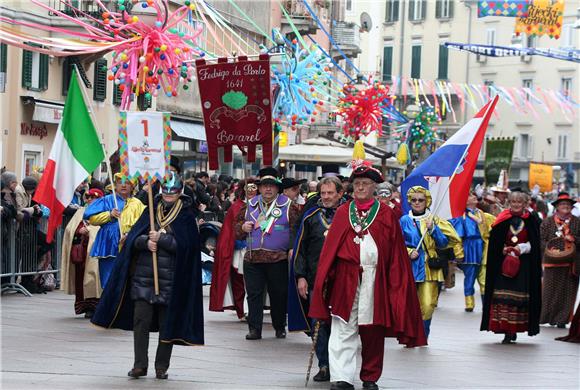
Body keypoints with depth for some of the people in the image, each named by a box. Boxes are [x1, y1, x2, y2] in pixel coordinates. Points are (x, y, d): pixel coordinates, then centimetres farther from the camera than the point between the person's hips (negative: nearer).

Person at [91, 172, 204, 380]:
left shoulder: (186, 216, 2)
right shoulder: (151, 211, 10)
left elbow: (184, 245, -8)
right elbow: (133, 238, 5)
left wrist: (160, 238, -12)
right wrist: (146, 241, -14)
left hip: (170, 278, -2)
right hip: (144, 275, 2)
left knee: (167, 323, 3)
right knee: (140, 320, -2)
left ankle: (162, 366, 12)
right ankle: (140, 364, 5)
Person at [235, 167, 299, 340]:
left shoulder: (287, 206, 2)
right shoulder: (251, 205, 13)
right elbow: (238, 226, 22)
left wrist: (293, 249, -14)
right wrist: (242, 228, -1)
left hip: (278, 259, -3)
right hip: (252, 259, 3)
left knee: (279, 294, 6)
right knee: (253, 294, 1)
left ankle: (280, 327, 21)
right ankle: (254, 329, 6)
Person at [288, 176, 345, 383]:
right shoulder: (311, 216, 9)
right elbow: (300, 249, 8)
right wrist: (301, 277, 1)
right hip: (316, 279, 1)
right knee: (319, 323, 0)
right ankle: (324, 366, 6)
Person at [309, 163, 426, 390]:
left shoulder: (386, 214, 6)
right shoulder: (343, 212, 10)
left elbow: (396, 252, 4)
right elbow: (330, 247, 7)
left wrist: (396, 283, -3)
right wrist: (325, 276, -1)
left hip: (374, 279, 0)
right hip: (345, 278, 0)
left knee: (372, 329, 6)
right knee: (343, 329, -6)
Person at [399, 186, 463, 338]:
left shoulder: (434, 220, 9)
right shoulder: (404, 221, 6)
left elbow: (444, 243, 4)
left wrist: (432, 229, -9)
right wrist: (408, 252, -11)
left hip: (429, 268, 0)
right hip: (410, 267, 0)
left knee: (428, 305, -9)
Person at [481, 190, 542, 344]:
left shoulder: (531, 221, 4)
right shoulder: (502, 221, 5)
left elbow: (534, 244, 4)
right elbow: (494, 242, 7)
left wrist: (521, 248, -11)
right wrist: (503, 249, -10)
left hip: (523, 265, 0)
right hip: (503, 263, 0)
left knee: (519, 296, -3)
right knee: (502, 296, -7)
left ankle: (512, 330, 4)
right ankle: (507, 331, -4)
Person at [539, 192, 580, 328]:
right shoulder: (548, 222, 5)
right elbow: (541, 239, 1)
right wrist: (549, 249, -13)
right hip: (552, 261, -2)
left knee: (568, 291, 2)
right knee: (550, 290, -2)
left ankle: (562, 319, 9)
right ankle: (547, 317, 9)